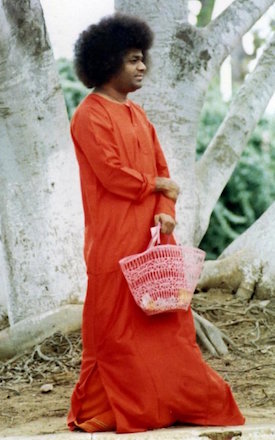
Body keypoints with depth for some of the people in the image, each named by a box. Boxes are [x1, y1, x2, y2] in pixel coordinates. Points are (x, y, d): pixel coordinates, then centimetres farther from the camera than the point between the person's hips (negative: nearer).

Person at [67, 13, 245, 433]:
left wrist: (166, 211, -6)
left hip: (152, 234, 7)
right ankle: (103, 409, 7)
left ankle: (184, 398, 11)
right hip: (114, 238, -7)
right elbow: (112, 174, -16)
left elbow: (162, 170, 12)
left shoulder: (137, 114, 17)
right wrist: (158, 185, -2)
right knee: (117, 322, -2)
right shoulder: (91, 115, -8)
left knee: (166, 316, 6)